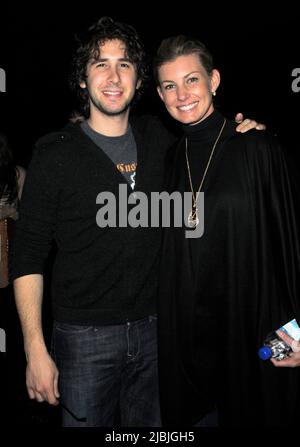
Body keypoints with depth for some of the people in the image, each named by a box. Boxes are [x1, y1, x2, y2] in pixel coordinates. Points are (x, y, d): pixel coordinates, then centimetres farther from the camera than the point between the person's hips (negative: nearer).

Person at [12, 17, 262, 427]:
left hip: (154, 331, 4)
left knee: (150, 424, 19)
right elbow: (28, 259, -8)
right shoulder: (55, 154, -8)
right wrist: (35, 351, -12)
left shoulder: (159, 139, 3)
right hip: (85, 337, -3)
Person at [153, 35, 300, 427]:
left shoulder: (257, 148, -8)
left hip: (251, 322, -3)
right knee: (200, 413, 16)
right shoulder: (173, 160, 6)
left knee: (253, 412, 12)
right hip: (189, 330, 4)